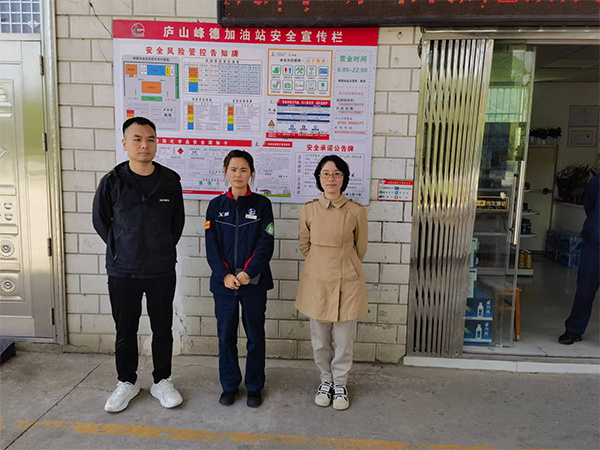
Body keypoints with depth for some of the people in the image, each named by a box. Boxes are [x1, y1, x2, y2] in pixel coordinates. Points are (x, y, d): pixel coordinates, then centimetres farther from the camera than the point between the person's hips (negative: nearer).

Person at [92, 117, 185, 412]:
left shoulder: (170, 181, -2)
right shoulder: (112, 182, -4)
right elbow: (100, 221, 7)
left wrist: (163, 249, 8)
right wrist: (122, 249, 6)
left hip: (162, 271, 0)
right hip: (122, 271, 0)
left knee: (162, 329, 11)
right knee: (125, 330, 14)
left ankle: (162, 381, 30)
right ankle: (126, 382, 34)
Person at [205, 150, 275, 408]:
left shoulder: (261, 204, 0)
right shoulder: (217, 205, 4)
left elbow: (266, 244, -5)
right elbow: (211, 245, 0)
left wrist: (248, 273, -15)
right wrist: (224, 275, -12)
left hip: (254, 282, -1)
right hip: (224, 282, 2)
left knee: (255, 335, 8)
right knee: (226, 335, 11)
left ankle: (254, 386, 26)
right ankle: (229, 385, 30)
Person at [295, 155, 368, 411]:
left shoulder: (356, 211, -7)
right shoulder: (308, 210, -3)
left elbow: (361, 248, 7)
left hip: (347, 281, -1)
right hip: (316, 280, 1)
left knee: (343, 339, 9)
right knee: (320, 339, 13)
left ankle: (340, 384, 32)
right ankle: (326, 380, 36)